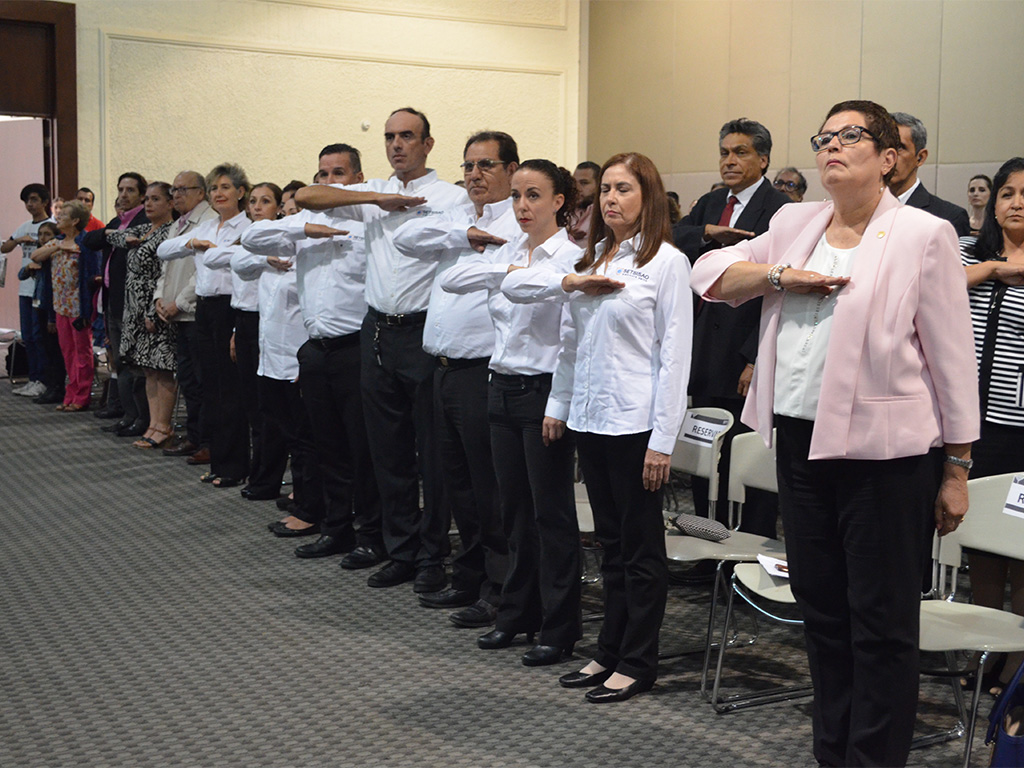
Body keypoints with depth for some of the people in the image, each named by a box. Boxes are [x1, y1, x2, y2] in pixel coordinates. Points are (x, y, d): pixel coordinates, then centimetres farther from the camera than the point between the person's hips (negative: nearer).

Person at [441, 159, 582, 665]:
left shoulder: (571, 256, -9)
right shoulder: (508, 252, 10)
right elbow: (450, 280, -5)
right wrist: (503, 271, -16)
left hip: (545, 390, -7)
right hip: (503, 389, 7)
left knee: (551, 511, 0)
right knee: (514, 507, 14)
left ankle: (559, 628, 10)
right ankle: (518, 612, 27)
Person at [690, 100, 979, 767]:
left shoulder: (924, 235, -5)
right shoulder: (795, 224, 11)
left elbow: (954, 358, -4)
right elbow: (710, 274, 13)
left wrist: (958, 468, -5)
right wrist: (780, 276, -5)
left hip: (884, 451, -6)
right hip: (801, 439, 6)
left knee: (882, 623, 2)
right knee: (820, 609, 15)